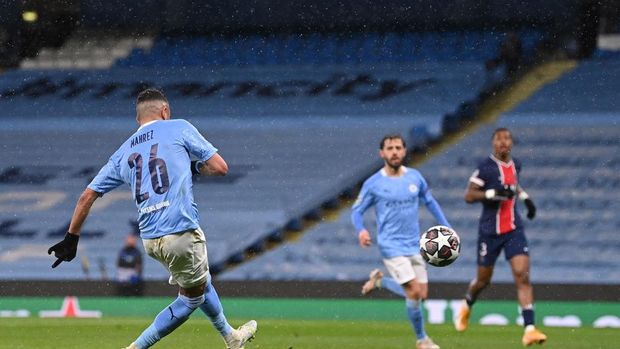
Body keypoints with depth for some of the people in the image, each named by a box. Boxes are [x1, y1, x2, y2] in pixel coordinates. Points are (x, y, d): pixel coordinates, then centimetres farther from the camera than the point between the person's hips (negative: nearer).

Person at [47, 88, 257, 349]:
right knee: (191, 298, 10)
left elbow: (87, 195, 14)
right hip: (181, 232, -6)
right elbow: (220, 167, 1)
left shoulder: (123, 152, 16)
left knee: (201, 282, 27)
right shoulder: (179, 128, 3)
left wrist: (72, 238, 21)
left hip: (149, 239, 6)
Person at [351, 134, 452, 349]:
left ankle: (379, 281, 29)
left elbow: (430, 202, 17)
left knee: (421, 295, 5)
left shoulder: (415, 177, 4)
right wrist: (361, 230, -19)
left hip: (414, 245, 5)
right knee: (415, 293, -14)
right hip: (392, 246, -5)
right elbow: (357, 211, 2)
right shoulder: (373, 184, -6)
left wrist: (447, 228, 11)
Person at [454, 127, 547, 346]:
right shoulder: (486, 167, -11)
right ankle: (466, 306, 46)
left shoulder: (516, 165, 7)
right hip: (490, 231, -3)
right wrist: (493, 193, -24)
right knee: (484, 279, 11)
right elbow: (469, 196, -13)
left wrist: (524, 197, 16)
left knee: (523, 275, -12)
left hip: (514, 229, 3)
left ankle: (529, 330, -18)